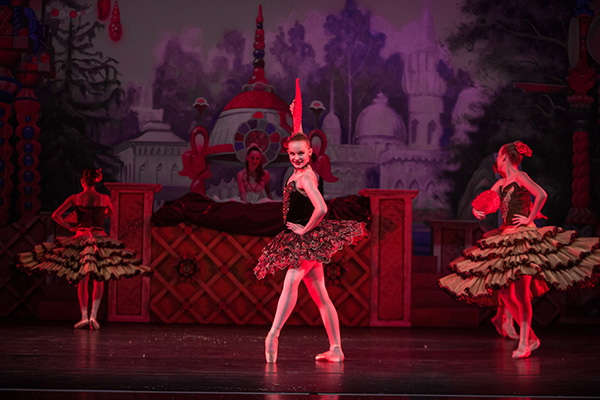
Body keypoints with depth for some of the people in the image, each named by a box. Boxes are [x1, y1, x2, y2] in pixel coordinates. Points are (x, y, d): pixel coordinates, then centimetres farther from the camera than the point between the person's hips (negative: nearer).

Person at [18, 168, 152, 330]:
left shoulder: (75, 198, -3)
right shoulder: (104, 198, 0)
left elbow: (56, 215, -4)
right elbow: (110, 212, 22)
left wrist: (69, 227, 7)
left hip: (81, 238, 0)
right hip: (100, 238, 0)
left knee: (82, 281, 9)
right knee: (99, 281, 7)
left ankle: (84, 316, -1)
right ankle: (93, 314, -8)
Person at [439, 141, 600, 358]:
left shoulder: (520, 176, -5)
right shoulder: (500, 183, 18)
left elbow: (541, 195, -17)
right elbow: (484, 203, 18)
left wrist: (529, 218, -12)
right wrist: (477, 211, -4)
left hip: (525, 237, -8)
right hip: (506, 239, 8)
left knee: (520, 292, -11)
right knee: (503, 292, 5)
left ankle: (524, 344, -8)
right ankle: (530, 337, 15)